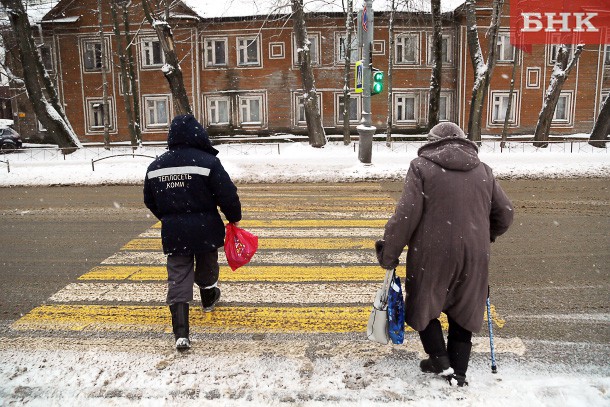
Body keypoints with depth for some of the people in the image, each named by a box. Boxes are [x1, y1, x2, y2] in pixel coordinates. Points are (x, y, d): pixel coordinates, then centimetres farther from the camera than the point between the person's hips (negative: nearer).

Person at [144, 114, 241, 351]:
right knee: (206, 268, 24)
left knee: (178, 279, 3)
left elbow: (150, 201, 14)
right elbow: (228, 195, -15)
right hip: (205, 229, -2)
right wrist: (234, 218, 3)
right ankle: (209, 299, 51)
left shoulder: (155, 166, 2)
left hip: (173, 233, 2)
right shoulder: (207, 162, -15)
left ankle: (181, 334, -4)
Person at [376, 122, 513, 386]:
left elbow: (406, 216, -13)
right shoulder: (483, 170, 9)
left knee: (423, 305, 19)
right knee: (463, 310, 18)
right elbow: (505, 214, 14)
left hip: (432, 253, -4)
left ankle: (440, 361, 22)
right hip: (473, 255, 4)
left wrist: (389, 254, -5)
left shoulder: (422, 167, -5)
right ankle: (458, 372, 26)